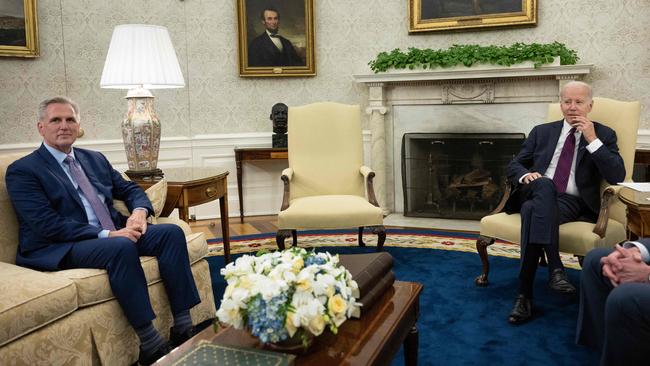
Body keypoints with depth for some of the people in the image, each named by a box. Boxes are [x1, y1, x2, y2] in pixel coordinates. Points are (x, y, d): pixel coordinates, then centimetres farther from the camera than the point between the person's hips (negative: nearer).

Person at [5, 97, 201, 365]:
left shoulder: (95, 159, 20)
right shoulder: (22, 171, -1)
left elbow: (130, 190, 20)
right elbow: (47, 225, -13)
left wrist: (139, 212, -5)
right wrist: (106, 234, -21)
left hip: (113, 234, 7)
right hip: (60, 248, -6)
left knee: (172, 232, -15)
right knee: (122, 247, -35)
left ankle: (183, 329, -17)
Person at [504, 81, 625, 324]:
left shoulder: (604, 135, 13)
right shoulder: (542, 132, 20)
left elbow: (617, 176, -2)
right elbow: (513, 165, 17)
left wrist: (592, 139, -9)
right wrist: (526, 175, -8)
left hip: (573, 202, -2)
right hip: (538, 194, 2)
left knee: (532, 209, -36)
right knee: (544, 184, -37)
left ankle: (524, 295, -35)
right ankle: (554, 267, -41)